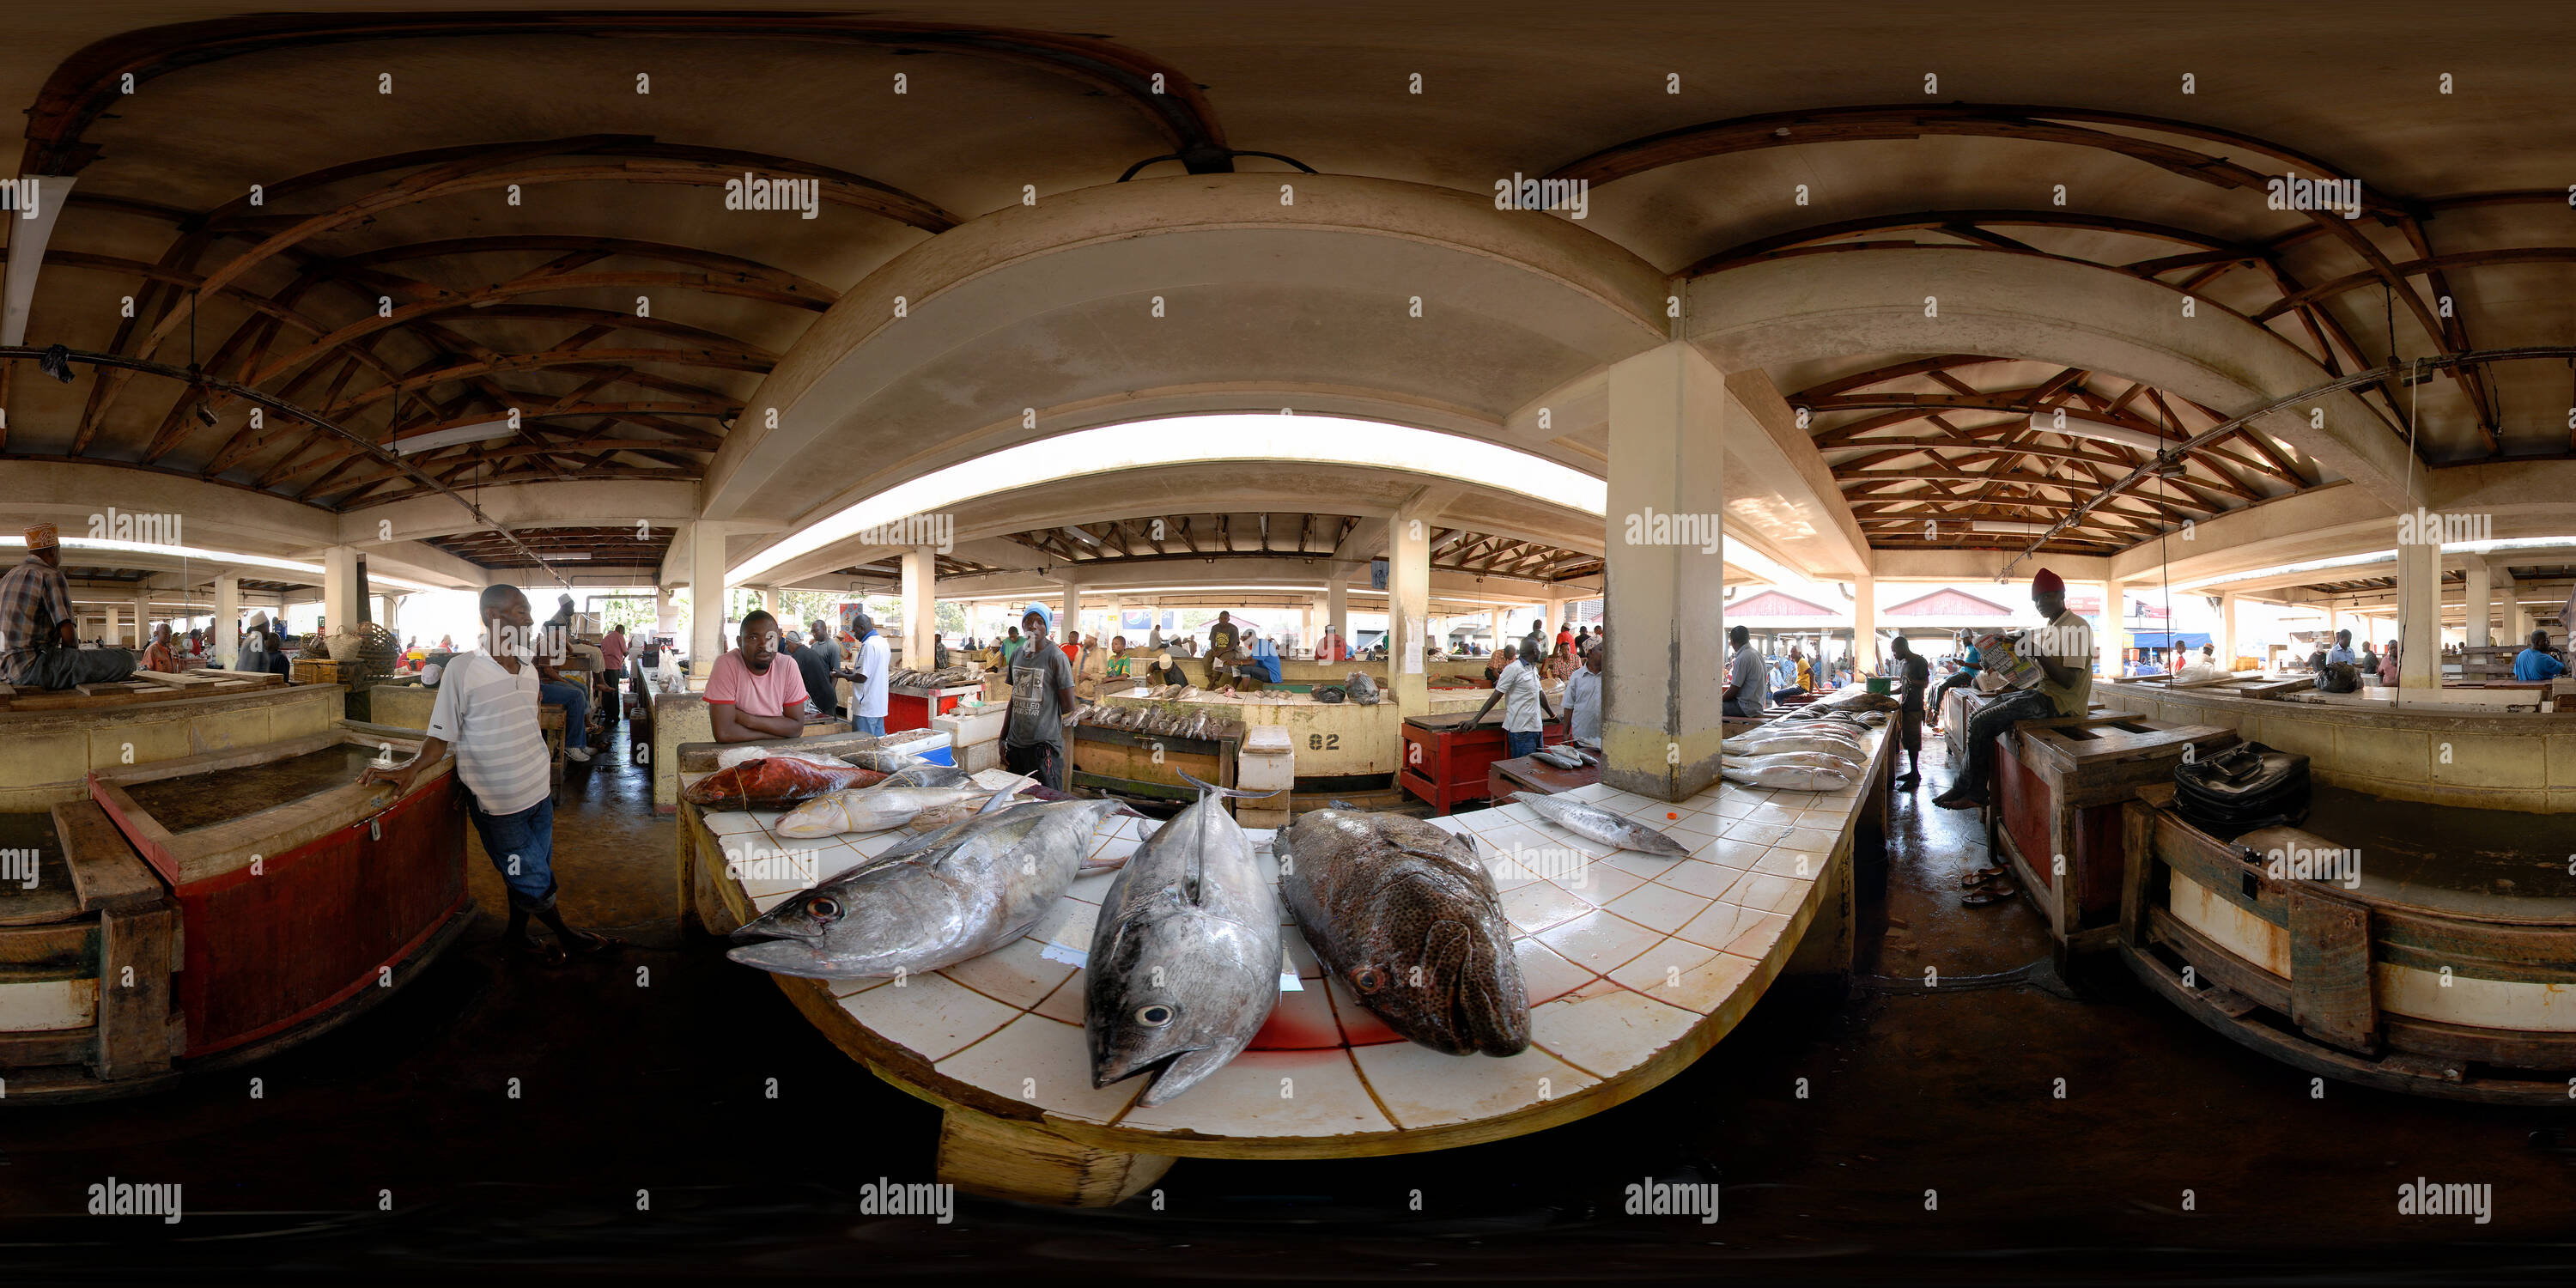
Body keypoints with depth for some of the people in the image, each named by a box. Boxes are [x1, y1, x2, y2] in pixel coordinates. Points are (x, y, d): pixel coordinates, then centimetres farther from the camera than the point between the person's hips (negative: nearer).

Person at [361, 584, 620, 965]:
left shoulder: (529, 672, 7)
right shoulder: (464, 670, -13)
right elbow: (441, 737, -9)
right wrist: (411, 767, -27)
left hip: (538, 794, 6)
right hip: (497, 804, -6)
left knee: (530, 875, 16)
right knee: (534, 882, 3)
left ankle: (517, 935, 35)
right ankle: (565, 935, 25)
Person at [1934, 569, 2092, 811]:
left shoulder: (2076, 628, -13)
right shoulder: (2050, 627, 18)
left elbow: (2068, 680, -21)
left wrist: (2038, 653, -23)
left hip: (2060, 701, -10)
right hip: (2044, 693, 10)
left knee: (1982, 723, -17)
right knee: (1979, 716, 1)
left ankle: (1962, 789, -3)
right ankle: (1976, 794, -3)